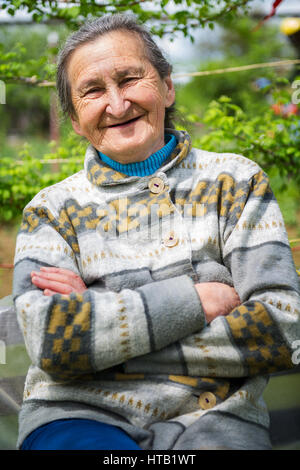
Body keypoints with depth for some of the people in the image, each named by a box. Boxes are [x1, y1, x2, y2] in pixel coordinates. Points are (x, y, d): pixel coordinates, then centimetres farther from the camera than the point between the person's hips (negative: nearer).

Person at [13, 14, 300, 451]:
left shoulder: (236, 181, 10)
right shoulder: (53, 209, 10)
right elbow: (49, 341, -6)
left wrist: (101, 319, -5)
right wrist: (194, 300, -9)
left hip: (212, 415, 1)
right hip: (79, 412, 0)